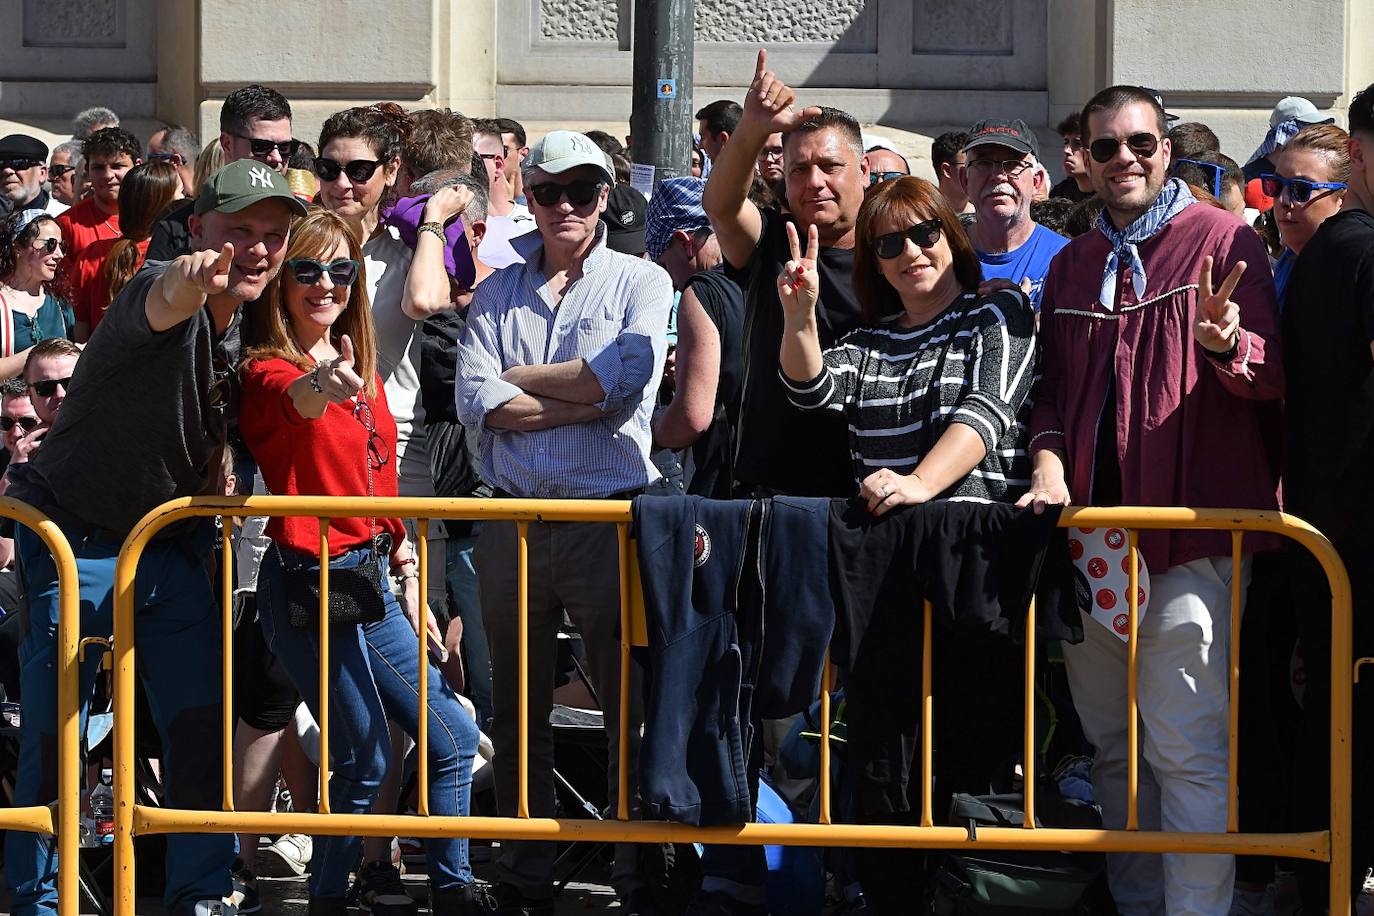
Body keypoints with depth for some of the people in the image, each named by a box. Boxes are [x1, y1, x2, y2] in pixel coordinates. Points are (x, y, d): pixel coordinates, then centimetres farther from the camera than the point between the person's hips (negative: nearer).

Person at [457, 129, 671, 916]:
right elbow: (478, 402, -2)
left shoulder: (641, 282, 5)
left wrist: (519, 377, -3)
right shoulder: (498, 293, 12)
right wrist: (586, 400, -10)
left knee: (632, 710, 0)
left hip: (611, 518, -3)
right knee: (518, 714, 9)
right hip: (514, 520, 3)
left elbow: (626, 381, -12)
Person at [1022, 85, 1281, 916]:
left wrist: (1227, 345, -28)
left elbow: (1271, 378, -5)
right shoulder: (1072, 265, 17)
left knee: (1186, 747, -11)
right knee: (1110, 742, 11)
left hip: (1191, 531, -6)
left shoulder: (1224, 241, 0)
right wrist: (1049, 464, 0)